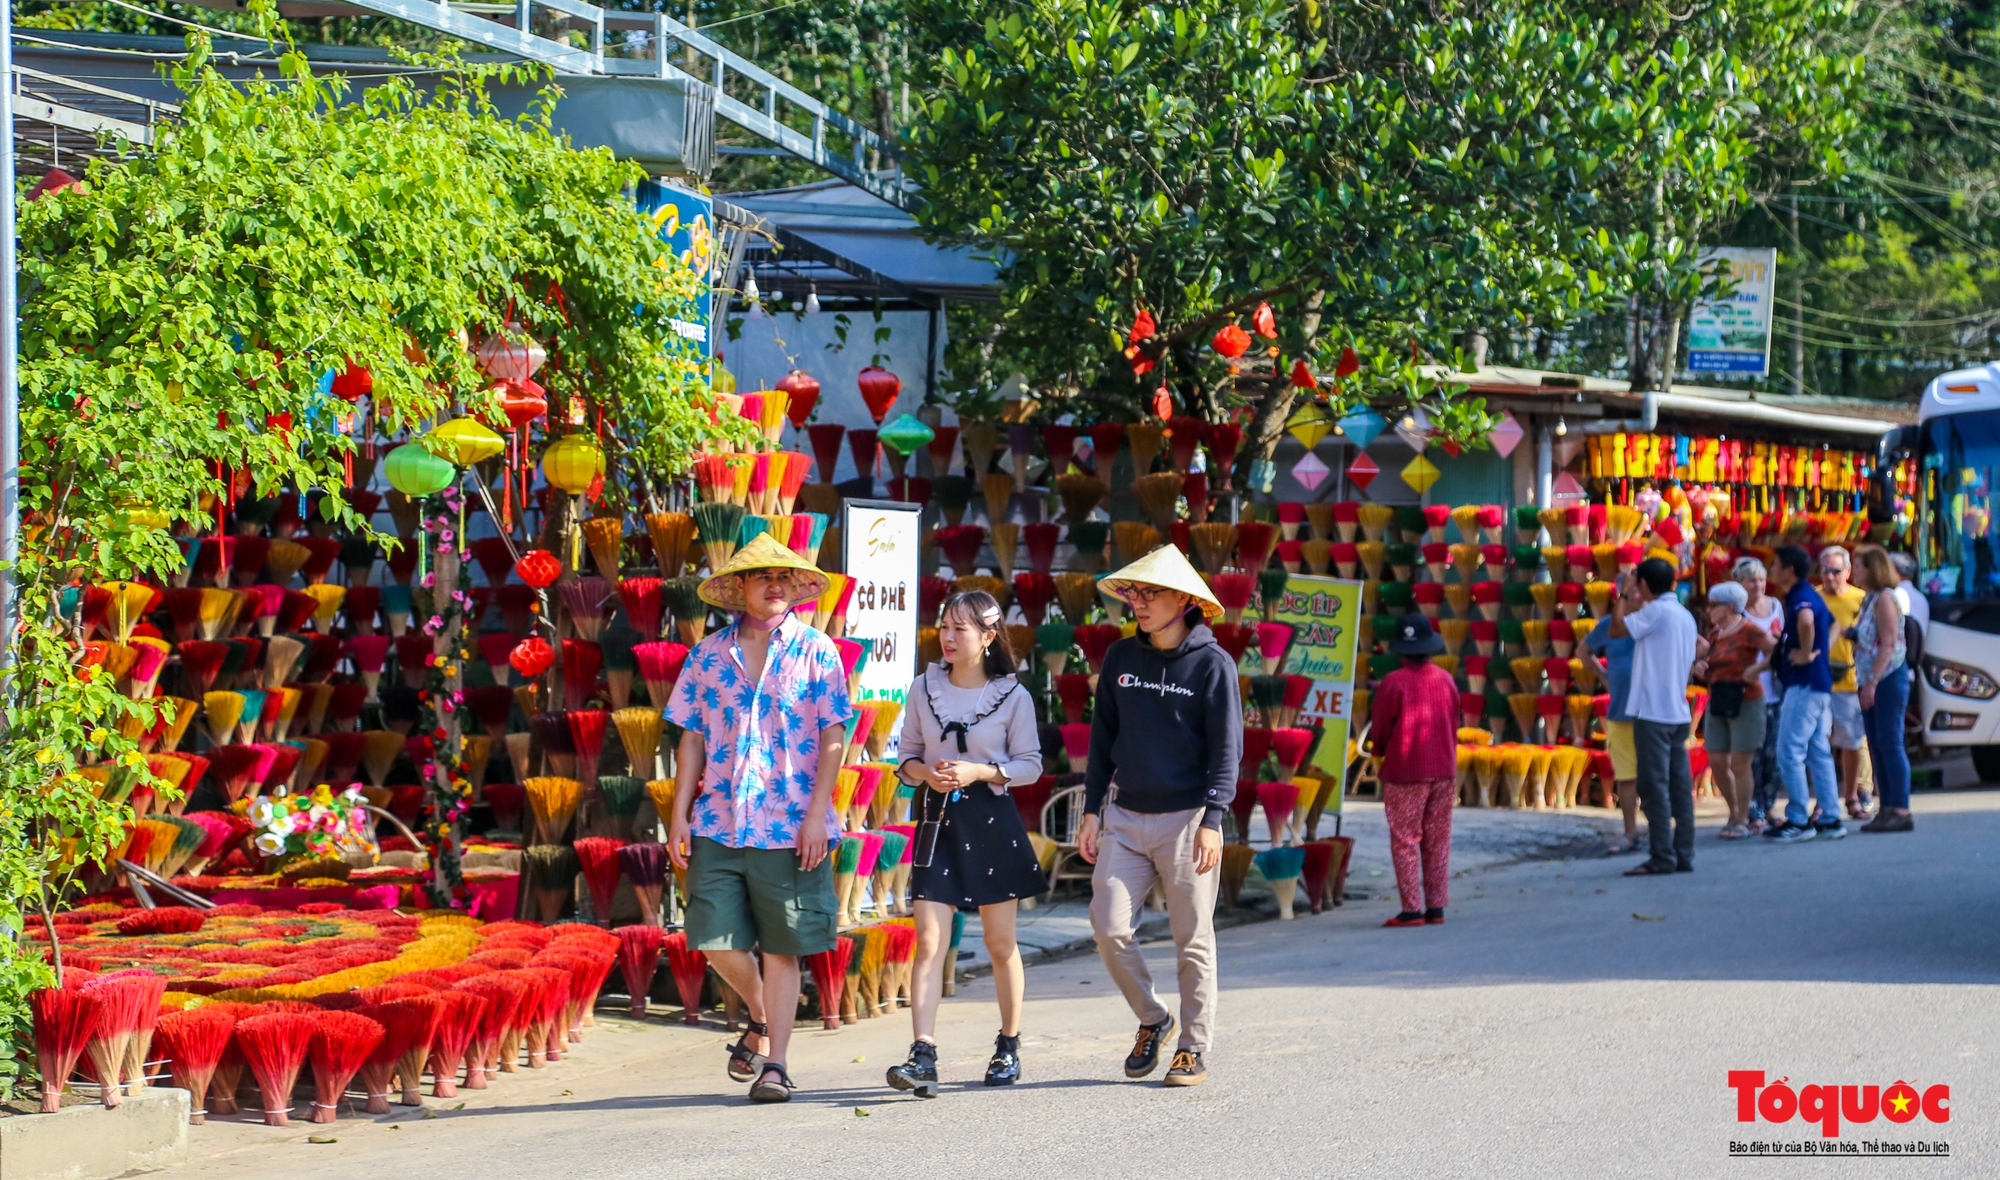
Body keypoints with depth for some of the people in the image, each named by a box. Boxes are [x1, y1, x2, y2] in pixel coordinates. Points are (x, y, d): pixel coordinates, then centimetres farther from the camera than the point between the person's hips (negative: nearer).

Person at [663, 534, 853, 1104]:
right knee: (716, 941, -1)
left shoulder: (816, 651, 2)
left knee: (781, 948, 0)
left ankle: (774, 1062, 8)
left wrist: (816, 814, -9)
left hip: (789, 827, -2)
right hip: (718, 824, 3)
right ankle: (761, 1020, 26)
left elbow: (833, 737, -1)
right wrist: (679, 815, 4)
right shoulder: (708, 655, 9)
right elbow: (692, 738, 11)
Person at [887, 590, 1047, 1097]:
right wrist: (923, 772, -10)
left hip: (992, 820, -1)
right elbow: (907, 753, 12)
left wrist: (978, 772, -14)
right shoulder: (923, 689, 5)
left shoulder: (1013, 697, -2)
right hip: (938, 818, 1)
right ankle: (923, 1058, -16)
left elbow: (1030, 765, 0)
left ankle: (1009, 1046, 24)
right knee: (929, 940, -9)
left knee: (1000, 941, 7)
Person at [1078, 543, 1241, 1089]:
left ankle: (1193, 1049, 10)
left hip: (1187, 819, -4)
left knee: (1193, 939, 0)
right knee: (1110, 927, -5)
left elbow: (1226, 749, -6)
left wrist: (1212, 822, -14)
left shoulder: (1212, 663, -4)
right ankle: (1151, 1018, 17)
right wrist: (1093, 809, 10)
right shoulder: (1121, 658, 9)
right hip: (1125, 819, 4)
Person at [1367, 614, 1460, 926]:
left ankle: (1412, 909, -4)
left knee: (1405, 841, -1)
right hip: (1444, 771, 5)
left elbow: (1380, 728, -5)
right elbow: (1454, 726, 12)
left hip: (1405, 773, -5)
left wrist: (1380, 750, 16)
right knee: (1438, 840, 10)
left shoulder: (1393, 683, -13)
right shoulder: (1446, 680, 3)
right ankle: (1436, 907, 11)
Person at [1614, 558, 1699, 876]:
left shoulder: (1656, 611, -11)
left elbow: (1617, 628, -9)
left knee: (1654, 787, -7)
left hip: (1653, 712, -8)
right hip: (1679, 713, 8)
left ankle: (1662, 858, -9)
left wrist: (1624, 595, 5)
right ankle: (1683, 855, 8)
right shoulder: (1685, 616, 16)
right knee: (1680, 787, 7)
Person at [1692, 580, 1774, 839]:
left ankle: (1742, 820, 3)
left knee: (1739, 762, -5)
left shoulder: (1749, 631, -11)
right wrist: (1700, 665, 1)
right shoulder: (1715, 633, 11)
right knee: (1717, 762, 5)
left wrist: (1757, 668, -21)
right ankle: (1734, 813, 21)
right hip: (1717, 704, 7)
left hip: (1744, 703, -7)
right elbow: (1711, 667, 22)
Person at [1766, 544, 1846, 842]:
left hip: (1804, 685, -10)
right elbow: (1832, 624, 34)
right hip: (1818, 684, 10)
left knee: (1790, 752, -8)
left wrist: (1806, 653, -26)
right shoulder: (1808, 596, 16)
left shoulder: (1801, 597, -15)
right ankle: (1830, 819, 13)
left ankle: (1798, 821, -7)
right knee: (1819, 752, 11)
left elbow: (1806, 619, -40)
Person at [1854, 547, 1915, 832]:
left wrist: (1872, 682, -20)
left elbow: (1888, 644, -18)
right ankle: (1888, 809, 11)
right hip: (1872, 681, 10)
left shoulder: (1885, 598, -12)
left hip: (1888, 678, -10)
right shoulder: (1870, 599, 16)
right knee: (1877, 746, 8)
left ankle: (1901, 811, -10)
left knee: (1890, 743, -10)